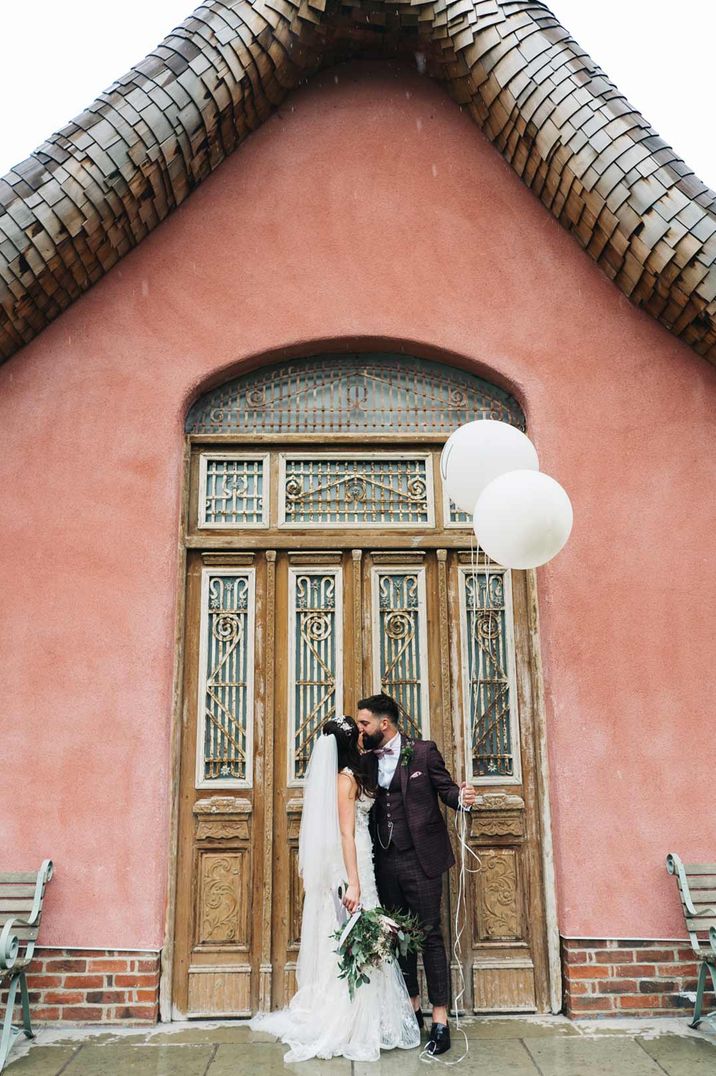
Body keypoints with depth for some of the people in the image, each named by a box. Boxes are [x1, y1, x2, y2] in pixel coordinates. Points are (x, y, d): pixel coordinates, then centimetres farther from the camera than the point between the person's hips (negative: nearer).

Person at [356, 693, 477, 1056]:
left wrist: (462, 797, -23)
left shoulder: (423, 751, -5)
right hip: (386, 862, 5)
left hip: (420, 859, -5)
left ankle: (440, 1021, 6)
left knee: (429, 936, -1)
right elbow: (364, 807, 11)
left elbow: (446, 788, -4)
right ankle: (412, 1010, 28)